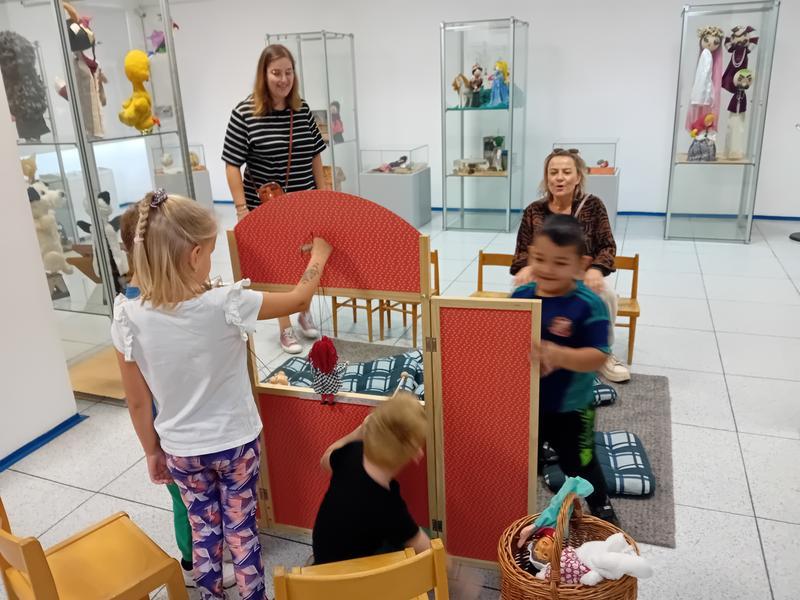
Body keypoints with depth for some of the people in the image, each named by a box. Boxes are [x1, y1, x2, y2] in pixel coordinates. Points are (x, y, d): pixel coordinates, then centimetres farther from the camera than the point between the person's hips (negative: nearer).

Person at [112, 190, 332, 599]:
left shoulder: (130, 319, -17)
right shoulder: (225, 305, -25)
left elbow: (138, 402, -6)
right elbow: (299, 299, -9)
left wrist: (152, 451, 10)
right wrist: (318, 255, 9)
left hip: (180, 450, 2)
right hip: (236, 443, -2)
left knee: (203, 530, 23)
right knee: (241, 529, 18)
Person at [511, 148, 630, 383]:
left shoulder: (592, 205, -4)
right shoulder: (534, 211, -1)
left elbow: (607, 246, -3)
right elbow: (523, 250, 4)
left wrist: (596, 269, -25)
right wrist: (525, 267, -21)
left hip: (582, 276, 0)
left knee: (606, 293, -32)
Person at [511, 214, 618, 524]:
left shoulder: (588, 305, -21)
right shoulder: (520, 296, -9)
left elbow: (598, 357, -25)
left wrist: (556, 354, -39)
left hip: (569, 407, -3)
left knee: (579, 463, 20)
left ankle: (601, 508, 49)